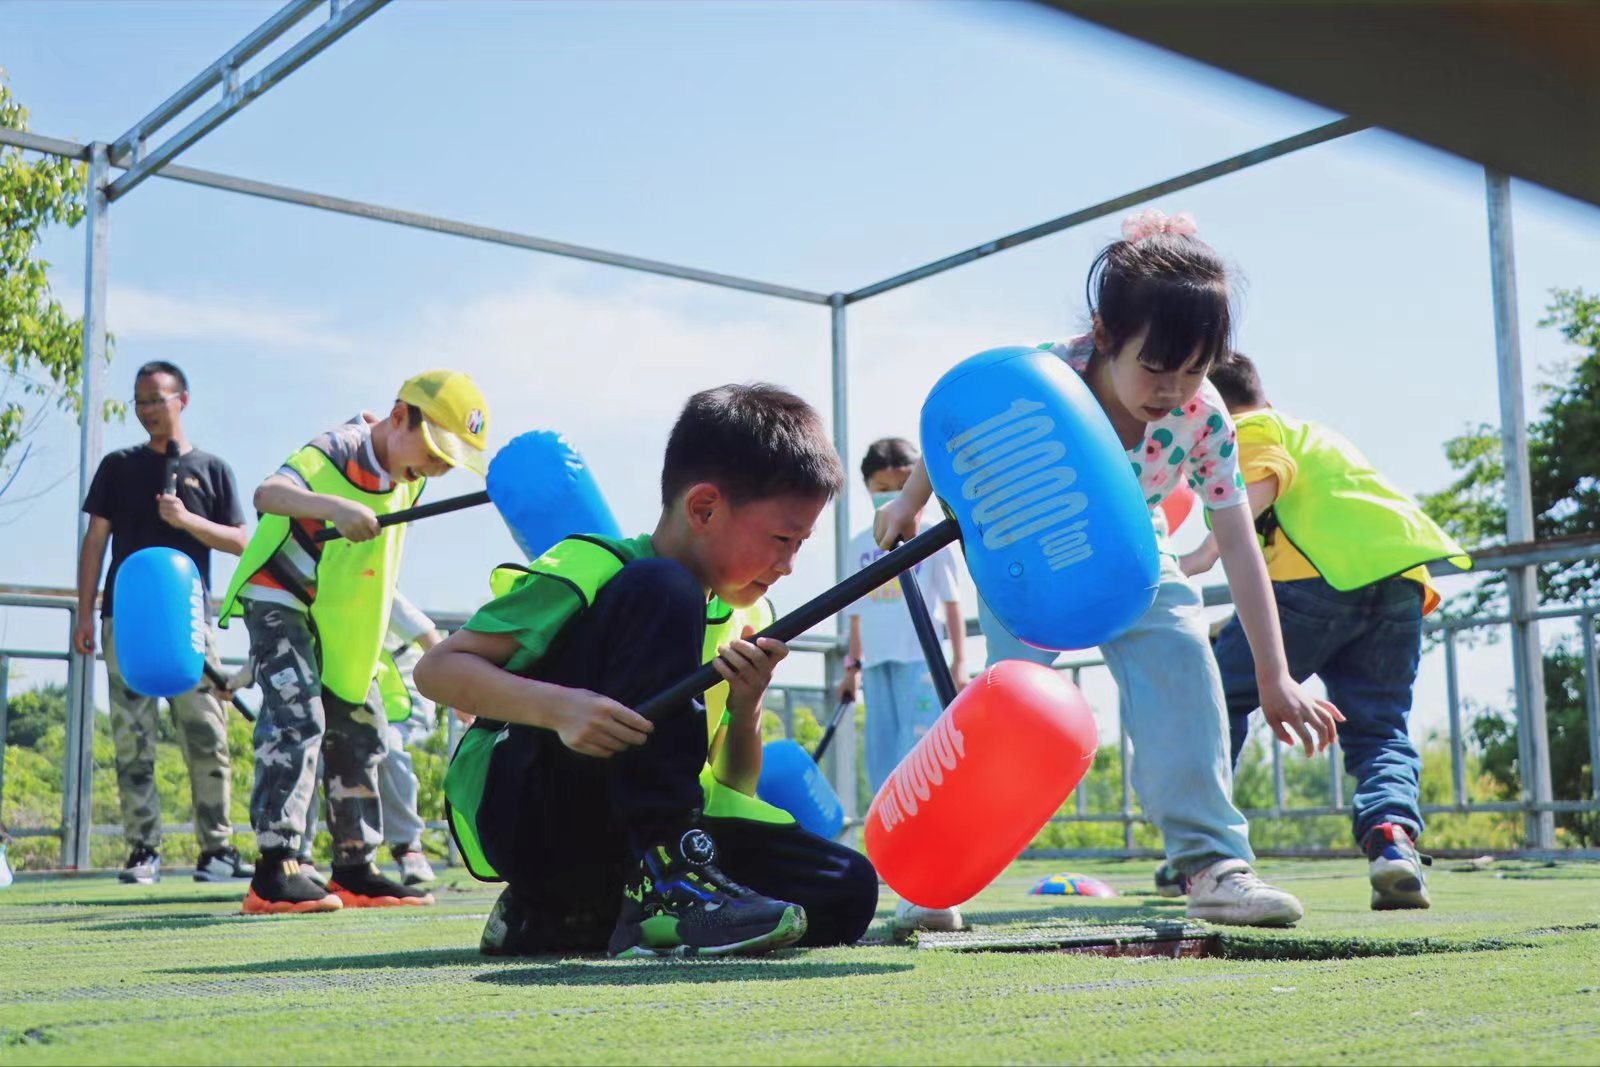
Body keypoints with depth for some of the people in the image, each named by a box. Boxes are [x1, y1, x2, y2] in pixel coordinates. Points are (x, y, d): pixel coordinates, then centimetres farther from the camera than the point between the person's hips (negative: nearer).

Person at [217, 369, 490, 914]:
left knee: (359, 734, 10)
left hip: (337, 623, 9)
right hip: (279, 602, -8)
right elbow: (267, 494, -42)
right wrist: (334, 507, -57)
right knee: (297, 717, -22)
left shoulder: (408, 479, 1)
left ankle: (354, 870, 20)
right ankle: (274, 872, -22)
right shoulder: (338, 451, -23)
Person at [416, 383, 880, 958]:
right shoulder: (591, 570, -10)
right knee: (660, 593, -24)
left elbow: (735, 794, 11)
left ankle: (560, 918, 0)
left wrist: (745, 708, -10)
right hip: (513, 806, -7)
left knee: (846, 891, -13)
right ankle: (665, 885, -27)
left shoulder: (745, 618, 10)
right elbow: (437, 668, -14)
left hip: (612, 837, 7)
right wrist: (560, 705, -31)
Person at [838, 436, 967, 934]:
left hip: (922, 660, -5)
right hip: (878, 662, 6)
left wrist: (959, 661, -3)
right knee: (882, 768, 5)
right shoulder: (860, 545, 17)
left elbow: (951, 602, 4)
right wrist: (853, 664, 15)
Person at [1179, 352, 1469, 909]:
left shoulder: (1248, 429, 12)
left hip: (1319, 574, -7)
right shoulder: (1313, 431, 38)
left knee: (1220, 696, 8)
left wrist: (1206, 552, -20)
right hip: (1401, 574, 7)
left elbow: (1262, 481, -9)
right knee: (1379, 730, 8)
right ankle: (1393, 837, -21)